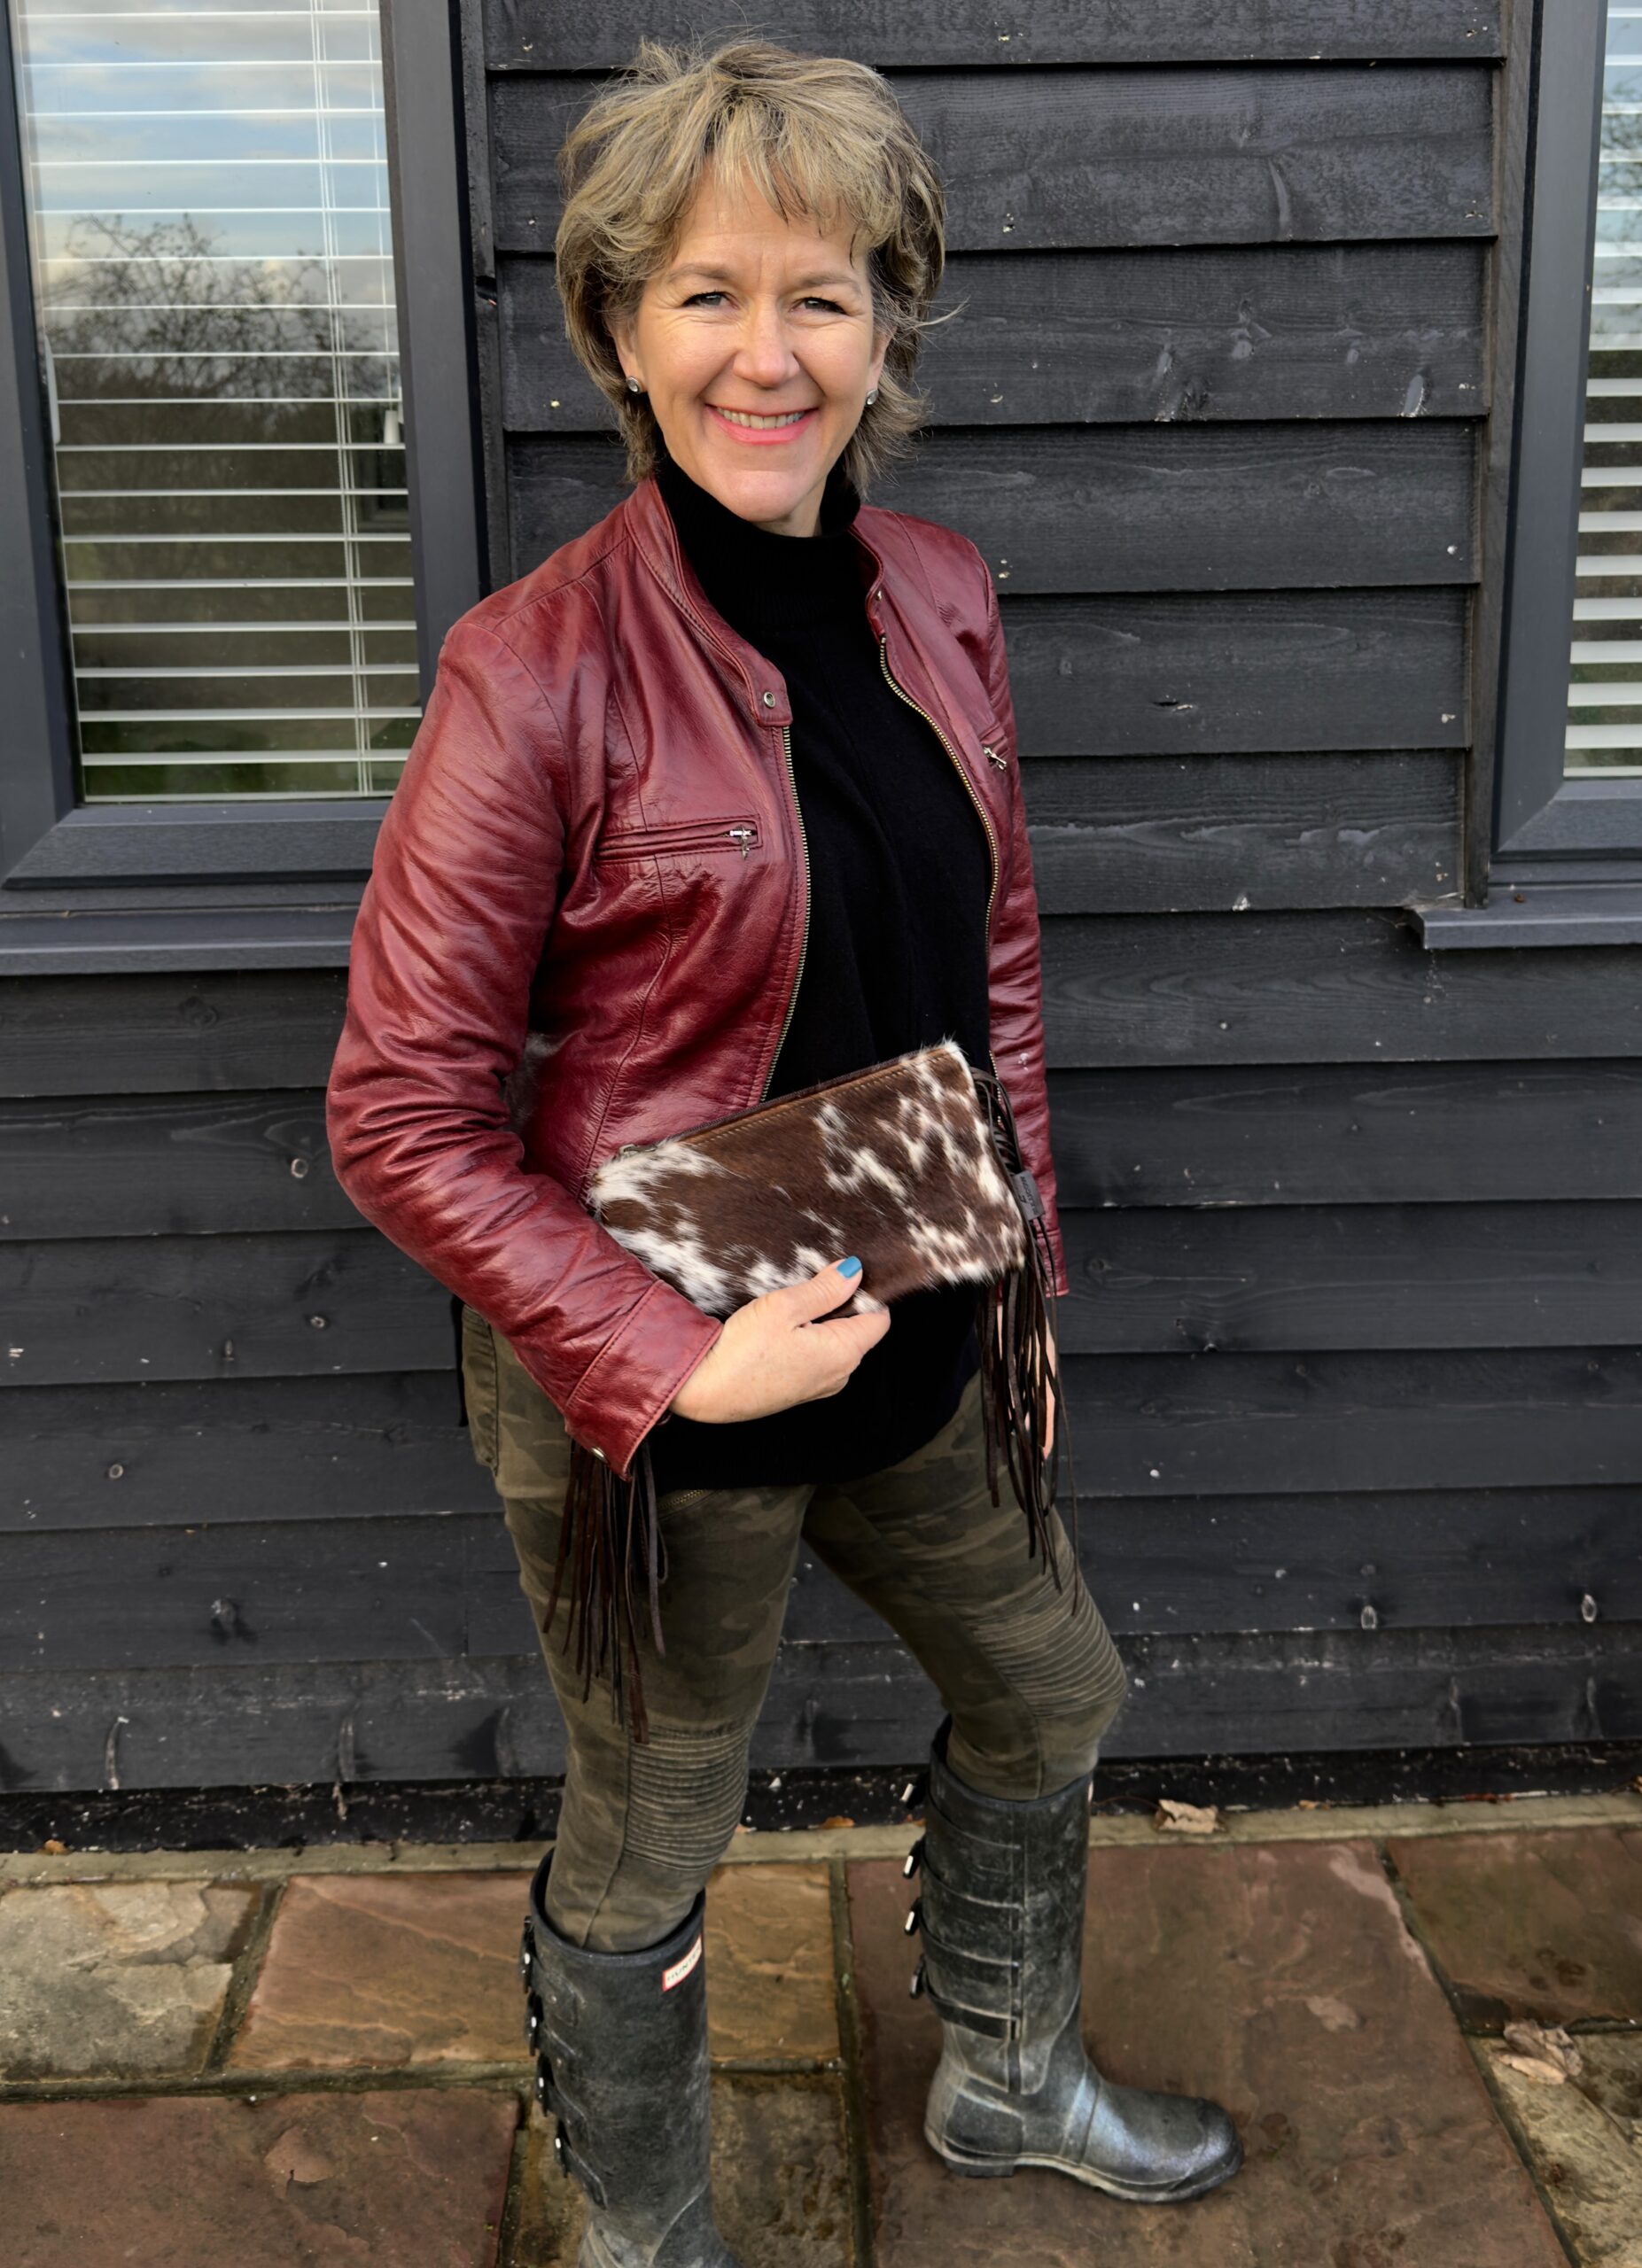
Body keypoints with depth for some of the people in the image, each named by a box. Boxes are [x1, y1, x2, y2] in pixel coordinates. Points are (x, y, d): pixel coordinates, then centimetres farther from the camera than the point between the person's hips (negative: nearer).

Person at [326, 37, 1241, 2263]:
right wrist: (673, 1360, -23)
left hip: (912, 1343, 7)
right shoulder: (537, 668, -21)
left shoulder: (938, 600, -1)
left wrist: (1023, 1264, 8)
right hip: (648, 1388, -6)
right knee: (645, 1853, 15)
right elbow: (401, 1115, -18)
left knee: (1050, 1695, 25)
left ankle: (1008, 2077, 55)